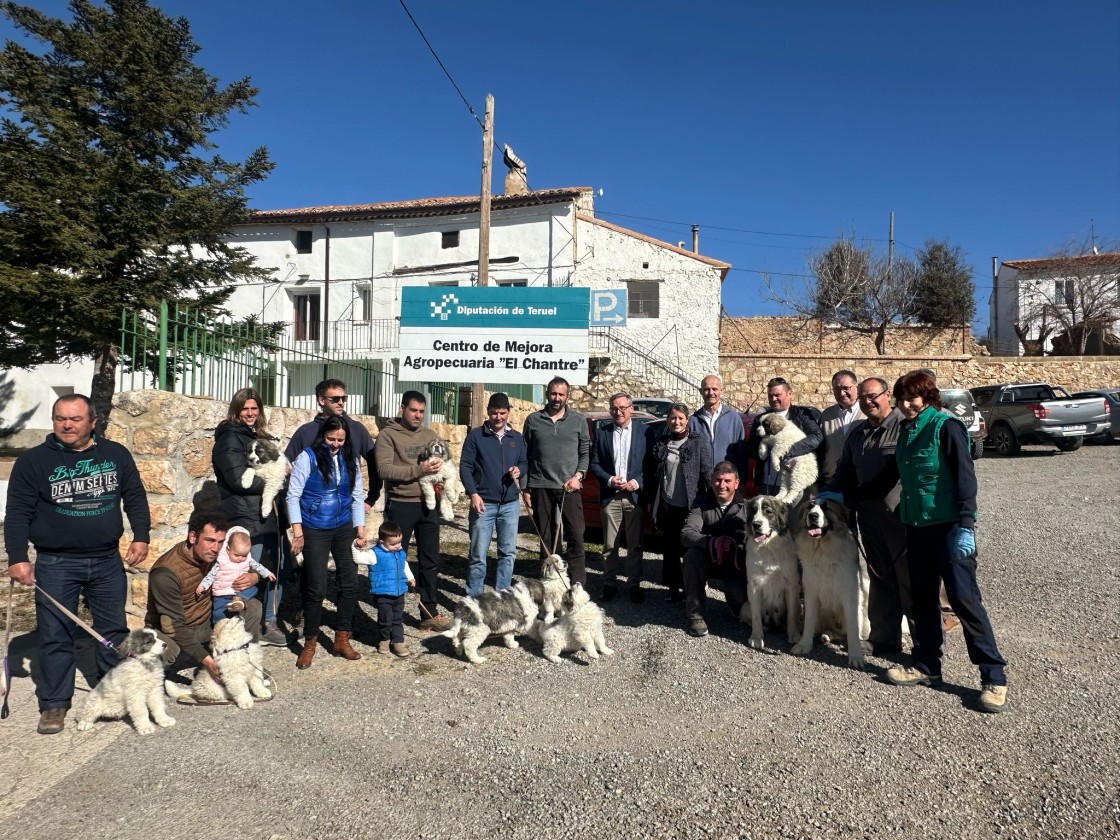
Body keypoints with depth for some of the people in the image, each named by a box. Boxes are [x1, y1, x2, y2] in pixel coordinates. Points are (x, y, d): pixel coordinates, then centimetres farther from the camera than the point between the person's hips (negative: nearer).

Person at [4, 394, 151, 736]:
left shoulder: (116, 454, 2)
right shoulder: (33, 461, -4)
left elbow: (135, 497, 9)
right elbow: (18, 513, -4)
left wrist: (141, 536, 1)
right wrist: (17, 558, -10)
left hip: (108, 561, 2)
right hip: (56, 565, -2)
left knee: (114, 630, 12)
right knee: (55, 636, 3)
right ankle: (53, 704, 17)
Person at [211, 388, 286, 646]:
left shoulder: (258, 438, 18)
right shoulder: (230, 438, -8)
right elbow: (239, 479, -17)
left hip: (269, 516, 9)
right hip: (247, 519, -9)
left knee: (276, 571, 15)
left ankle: (268, 624, 29)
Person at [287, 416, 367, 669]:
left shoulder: (351, 460, 5)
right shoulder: (307, 458, -8)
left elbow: (357, 497, 10)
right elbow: (293, 495, -7)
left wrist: (360, 530, 6)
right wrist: (297, 531, -13)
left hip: (344, 528, 4)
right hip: (315, 531, -4)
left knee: (350, 583, 3)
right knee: (316, 588, -3)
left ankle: (342, 639, 18)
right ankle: (310, 643, 15)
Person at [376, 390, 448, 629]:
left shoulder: (429, 434, 12)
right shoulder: (388, 435, -5)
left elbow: (442, 461, 13)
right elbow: (384, 469, -16)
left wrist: (439, 466, -11)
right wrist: (418, 470, -23)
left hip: (428, 504, 5)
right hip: (400, 505, -5)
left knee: (430, 561, 9)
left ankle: (430, 614, 19)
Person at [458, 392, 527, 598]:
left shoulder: (516, 438, 11)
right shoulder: (476, 436, -1)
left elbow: (525, 462, 19)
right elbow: (465, 466, -3)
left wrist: (519, 470, -5)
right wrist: (473, 493, -15)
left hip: (510, 503, 4)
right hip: (484, 503, -4)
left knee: (508, 552, 9)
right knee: (478, 554, -1)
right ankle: (474, 597, 10)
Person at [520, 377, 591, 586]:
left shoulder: (578, 420, 5)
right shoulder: (533, 420, 6)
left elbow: (586, 453, 9)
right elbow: (525, 456, 8)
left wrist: (578, 476, -7)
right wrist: (525, 488, 4)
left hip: (569, 488, -1)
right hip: (540, 487, 1)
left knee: (576, 537, -6)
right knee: (547, 539, 8)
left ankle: (577, 586, -1)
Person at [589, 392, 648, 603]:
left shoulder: (642, 434, 3)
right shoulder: (601, 433, 6)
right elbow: (594, 464, 5)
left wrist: (638, 482, -12)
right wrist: (609, 479, -10)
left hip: (634, 496, -1)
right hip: (610, 497, 1)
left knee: (635, 544, 6)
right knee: (610, 545, 6)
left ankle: (634, 584, 16)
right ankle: (609, 583, 16)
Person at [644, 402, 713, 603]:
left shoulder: (698, 444, -4)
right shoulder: (659, 443, 4)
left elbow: (707, 475, -5)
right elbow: (651, 474, 7)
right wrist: (650, 501, 6)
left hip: (690, 505, -3)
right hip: (666, 504, 3)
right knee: (670, 547, 11)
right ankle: (673, 588, 21)